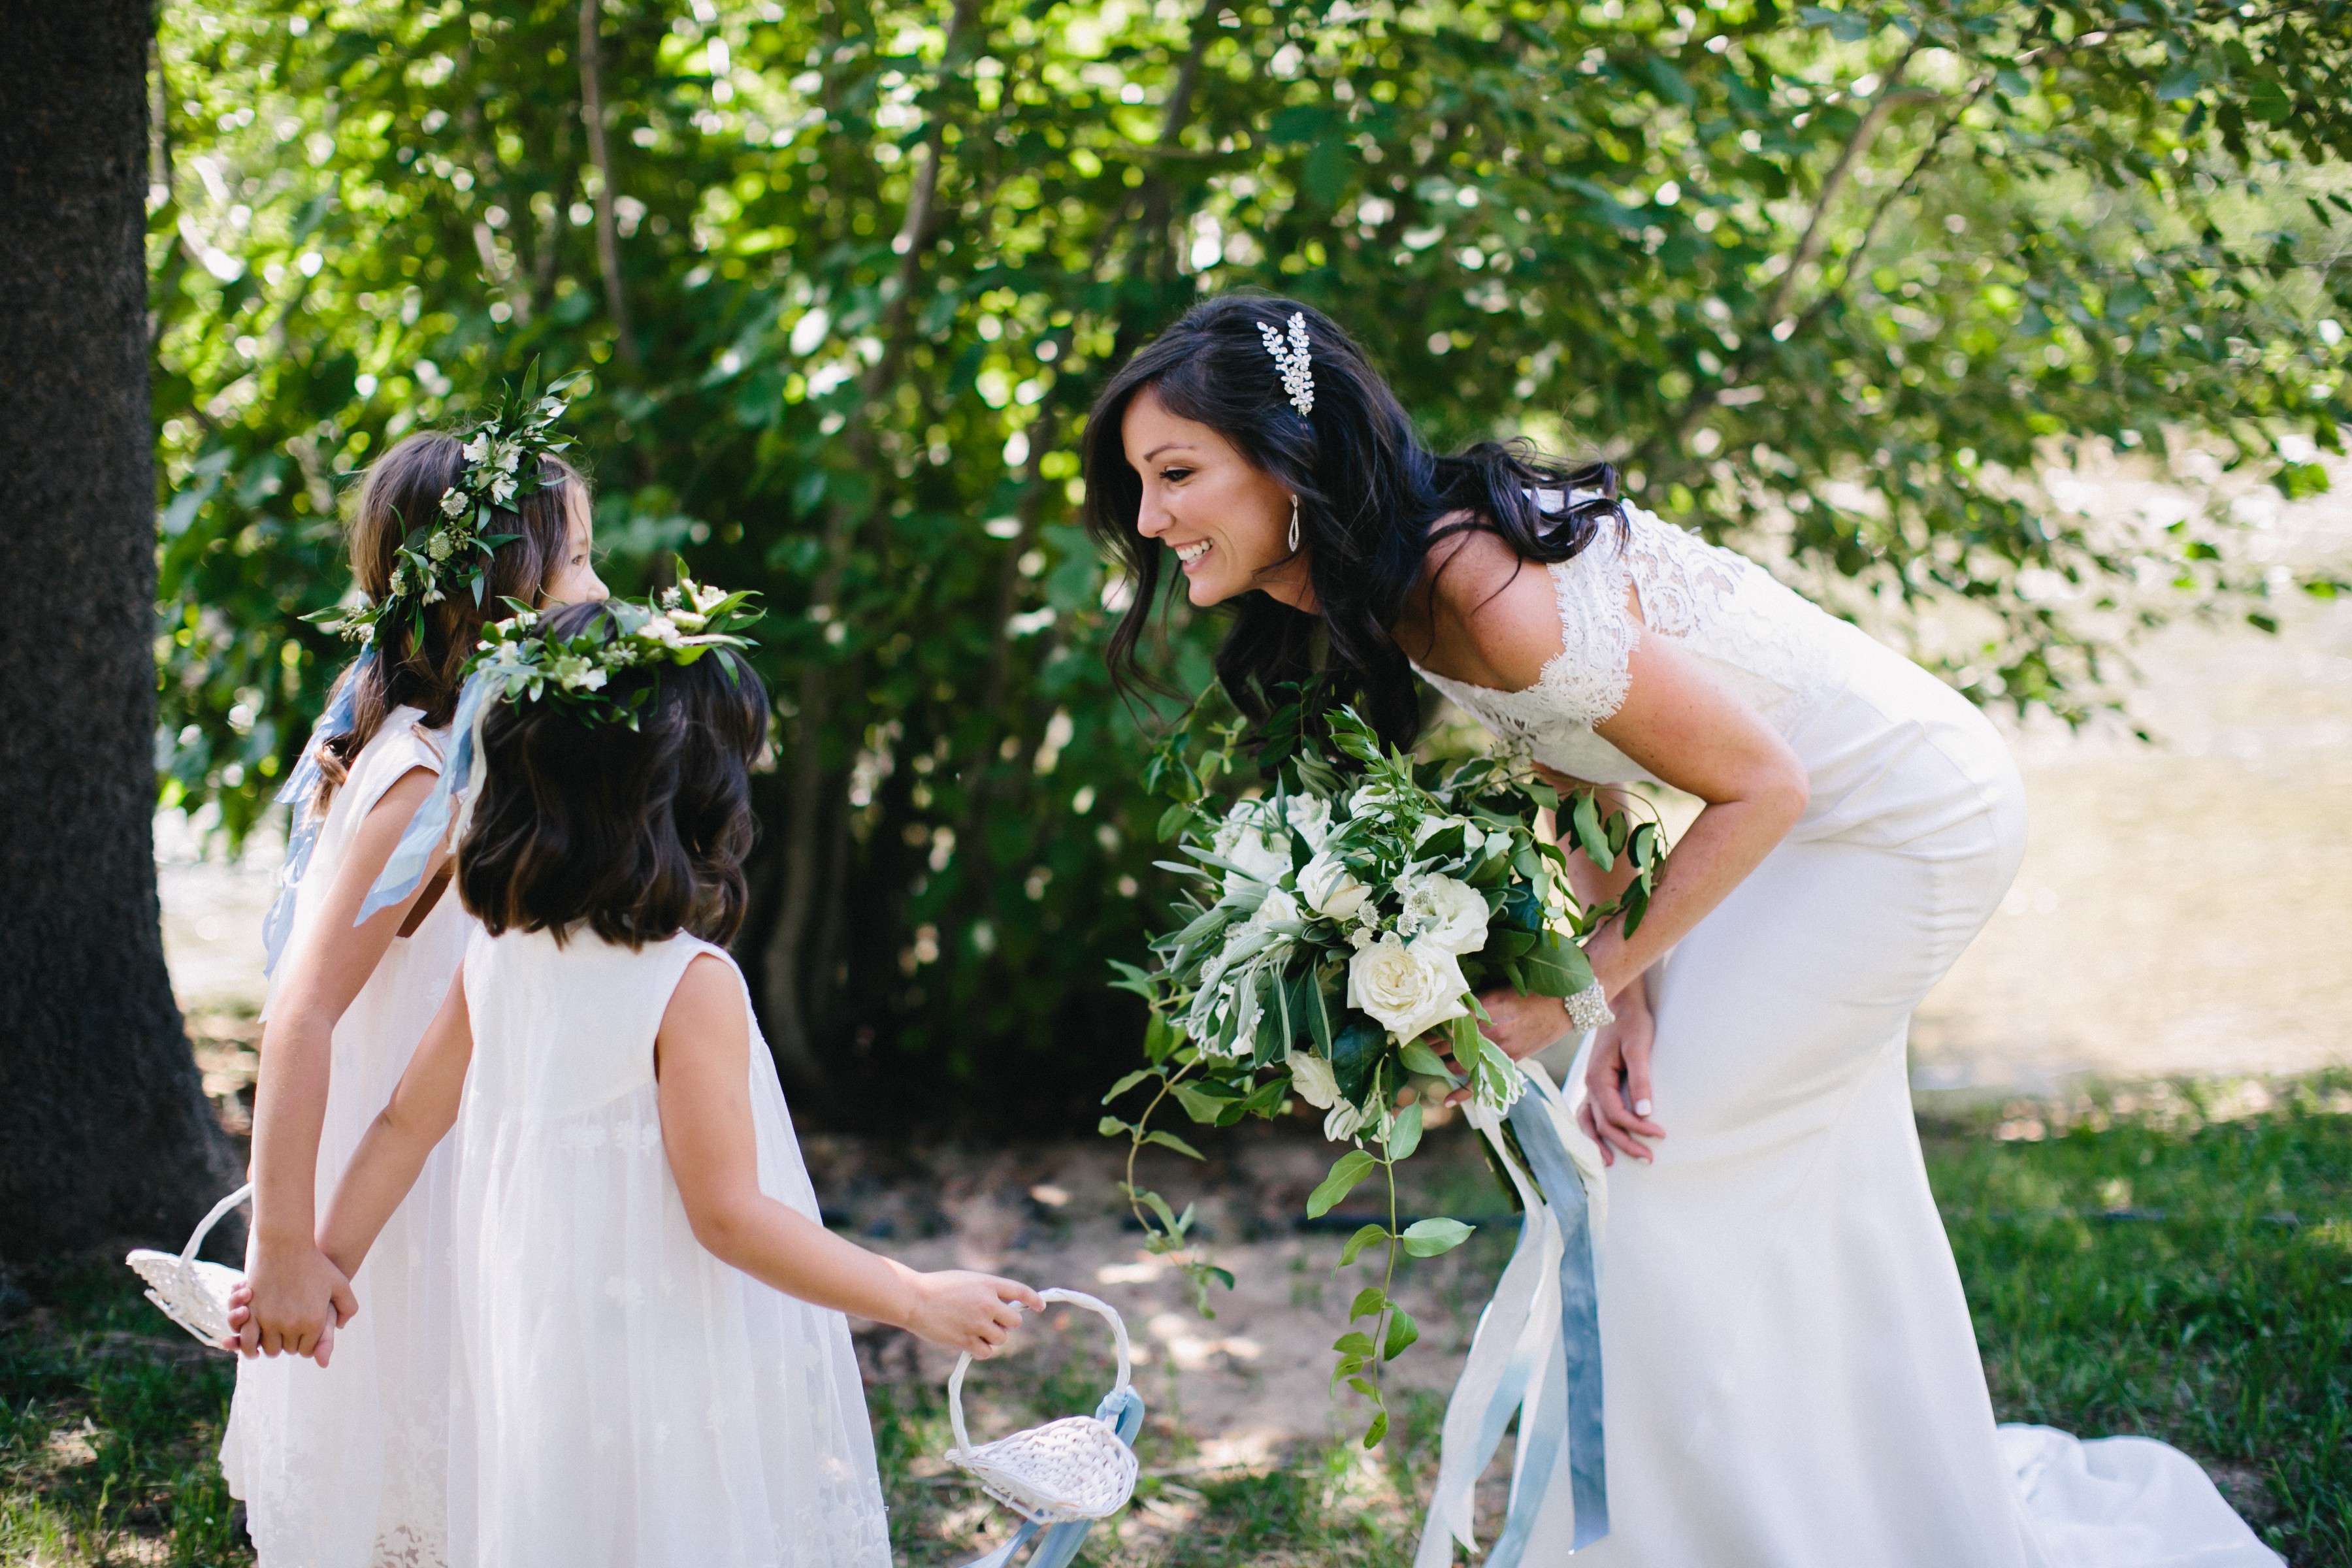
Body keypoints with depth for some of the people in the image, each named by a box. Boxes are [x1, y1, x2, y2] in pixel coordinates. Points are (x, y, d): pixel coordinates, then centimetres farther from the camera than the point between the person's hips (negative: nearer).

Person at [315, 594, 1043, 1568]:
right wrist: (918, 1302, -14)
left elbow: (406, 1124, 8)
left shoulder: (496, 956, -2)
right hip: (667, 1376, -7)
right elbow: (729, 1214, -21)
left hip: (535, 1355, 7)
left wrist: (327, 1260, 21)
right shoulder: (691, 986, -22)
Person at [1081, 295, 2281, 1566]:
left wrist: (1585, 992, -20)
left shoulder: (1484, 591, -34)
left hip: (1912, 823, -9)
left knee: (1669, 1163, -5)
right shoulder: (1389, 589, -5)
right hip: (1810, 821, 9)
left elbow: (1760, 785, -26)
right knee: (1802, 1187, 18)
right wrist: (1623, 1001, -9)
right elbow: (1577, 779, 3)